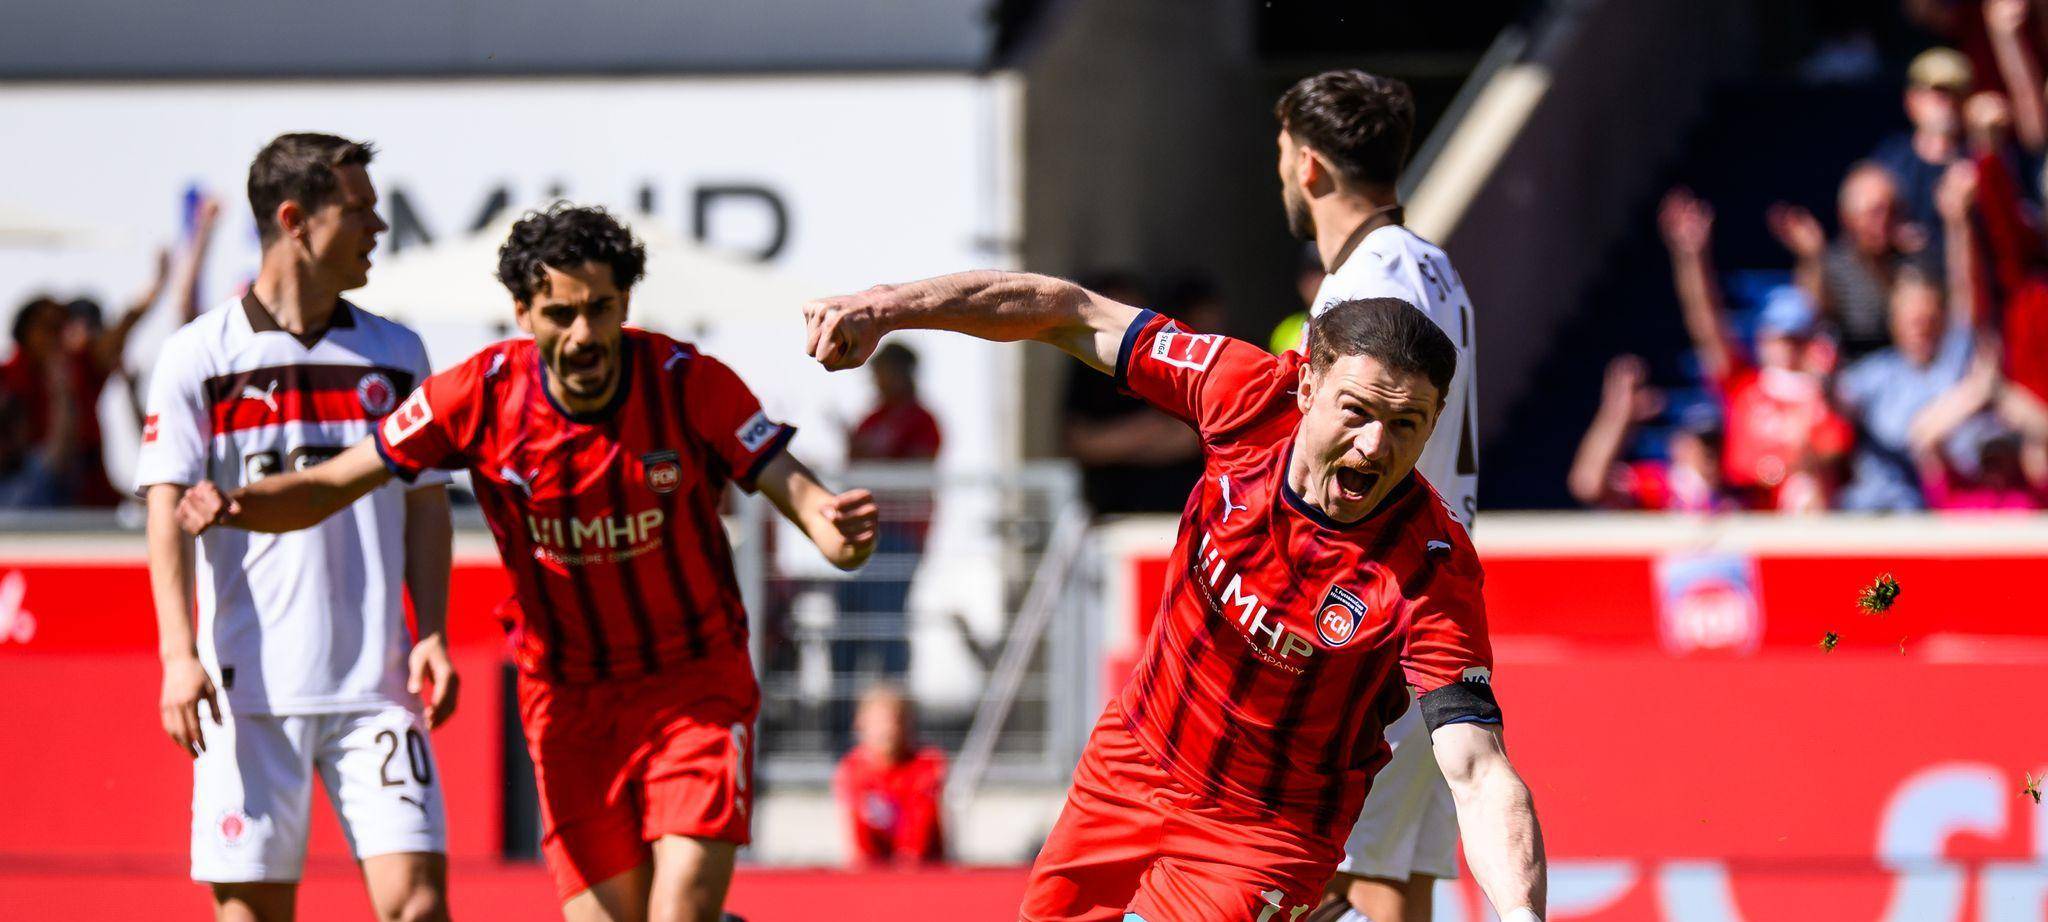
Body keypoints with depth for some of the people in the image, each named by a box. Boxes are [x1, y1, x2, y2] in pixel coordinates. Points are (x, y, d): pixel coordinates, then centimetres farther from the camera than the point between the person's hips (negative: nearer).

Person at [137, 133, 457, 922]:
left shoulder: (396, 354, 12)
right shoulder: (198, 356, 1)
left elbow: (425, 506, 14)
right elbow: (169, 509, -4)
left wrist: (432, 634, 0)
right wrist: (180, 655, -15)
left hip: (375, 682, 2)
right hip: (249, 684, -2)